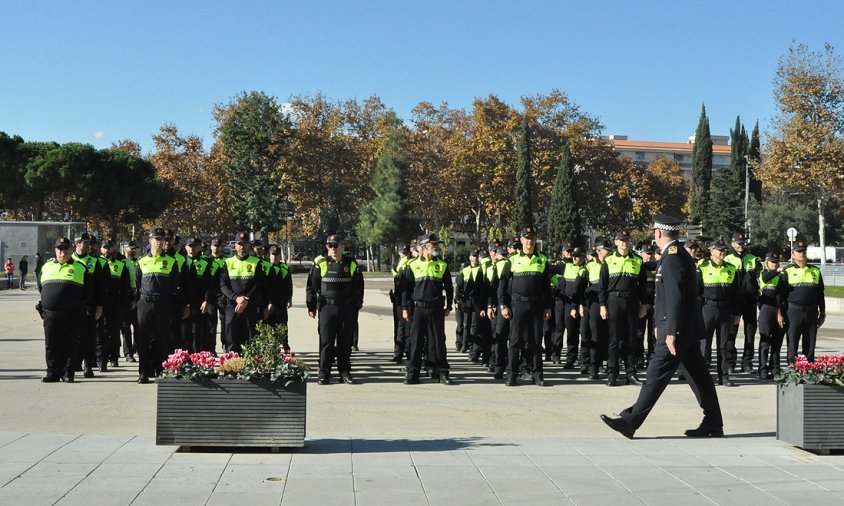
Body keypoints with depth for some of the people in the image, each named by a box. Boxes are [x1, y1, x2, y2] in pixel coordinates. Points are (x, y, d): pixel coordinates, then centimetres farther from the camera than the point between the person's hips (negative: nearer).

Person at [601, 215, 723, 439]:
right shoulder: (682, 255, 15)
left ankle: (630, 422, -5)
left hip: (677, 330, -10)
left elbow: (675, 298, -23)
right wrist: (661, 324, 25)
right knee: (698, 376, 12)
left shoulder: (671, 258, -16)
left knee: (656, 375, -7)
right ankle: (713, 424, 18)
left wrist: (671, 333, -24)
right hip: (689, 329, 10)